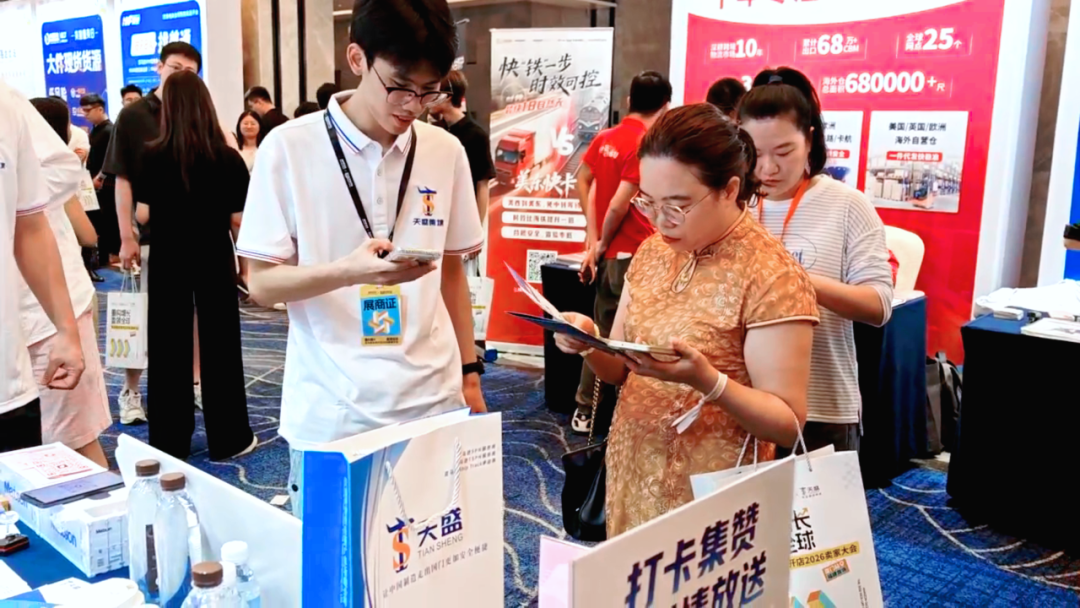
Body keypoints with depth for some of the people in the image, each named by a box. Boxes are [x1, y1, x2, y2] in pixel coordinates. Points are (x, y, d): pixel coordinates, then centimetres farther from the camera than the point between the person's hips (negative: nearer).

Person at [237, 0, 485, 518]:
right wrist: (350, 271, -23)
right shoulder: (290, 148, -7)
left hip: (432, 404, 3)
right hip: (329, 415, -2)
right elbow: (262, 283, -6)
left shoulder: (447, 152, 3)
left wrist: (469, 373, 9)